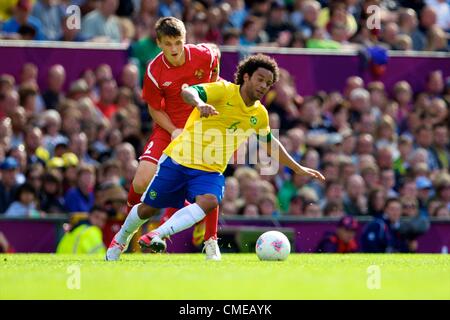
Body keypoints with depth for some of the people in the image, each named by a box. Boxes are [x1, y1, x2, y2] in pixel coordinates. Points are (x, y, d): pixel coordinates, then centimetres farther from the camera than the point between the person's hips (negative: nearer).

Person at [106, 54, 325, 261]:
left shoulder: (260, 115, 7)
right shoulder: (224, 90, -11)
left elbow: (270, 144, 26)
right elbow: (188, 92, -28)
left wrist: (298, 168, 27)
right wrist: (200, 103, -50)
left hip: (211, 171, 4)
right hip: (179, 159, -4)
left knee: (209, 201, -30)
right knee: (148, 208, 5)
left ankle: (156, 236, -35)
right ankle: (120, 240, 35)